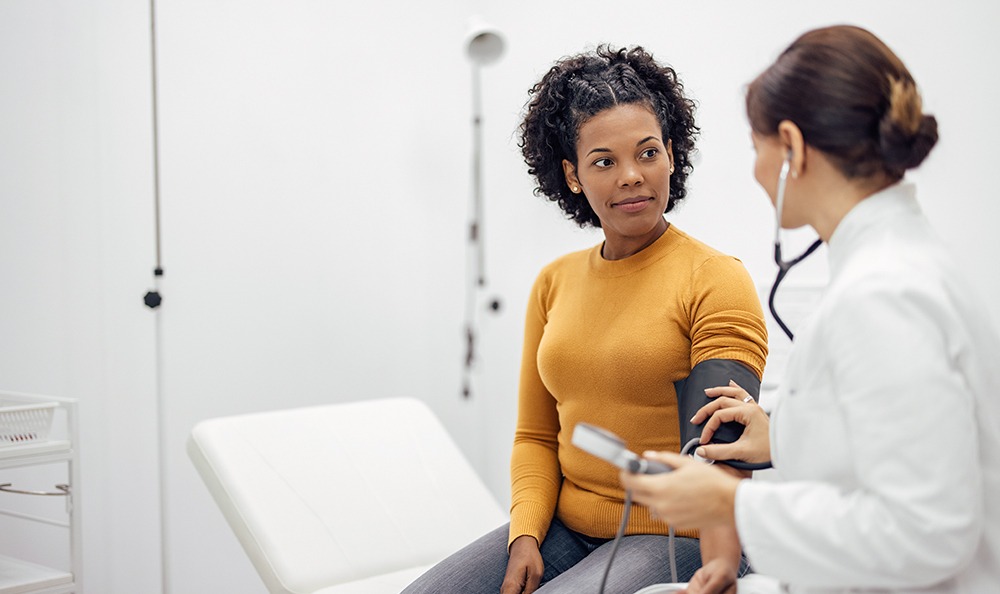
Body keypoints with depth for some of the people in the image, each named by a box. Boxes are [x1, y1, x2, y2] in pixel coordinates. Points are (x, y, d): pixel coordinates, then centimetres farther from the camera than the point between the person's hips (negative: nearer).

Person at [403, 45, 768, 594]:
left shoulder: (716, 279, -6)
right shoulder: (554, 282, 11)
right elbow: (535, 435, 13)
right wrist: (525, 536, -3)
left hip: (672, 539, -5)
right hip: (563, 528, 5)